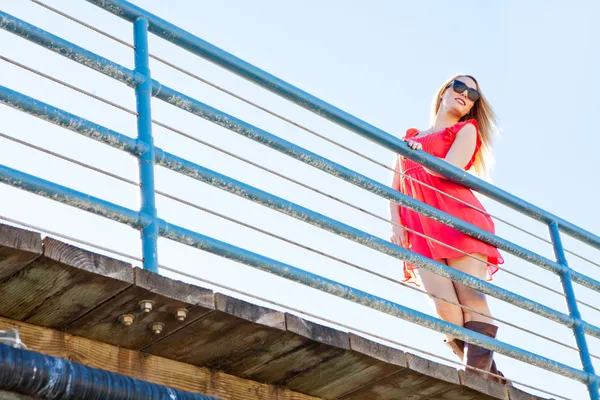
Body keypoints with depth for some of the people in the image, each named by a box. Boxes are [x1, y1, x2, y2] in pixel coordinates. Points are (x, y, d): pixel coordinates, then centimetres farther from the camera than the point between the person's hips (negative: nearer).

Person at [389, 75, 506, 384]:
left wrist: (415, 155, 6)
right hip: (418, 229, 2)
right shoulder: (410, 139, 28)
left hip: (457, 217, -2)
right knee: (445, 309, -15)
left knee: (471, 299, -17)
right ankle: (487, 378, -17)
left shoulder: (467, 129, 17)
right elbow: (394, 188, 16)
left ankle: (478, 374, -25)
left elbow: (450, 169, -6)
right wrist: (396, 225, 1)